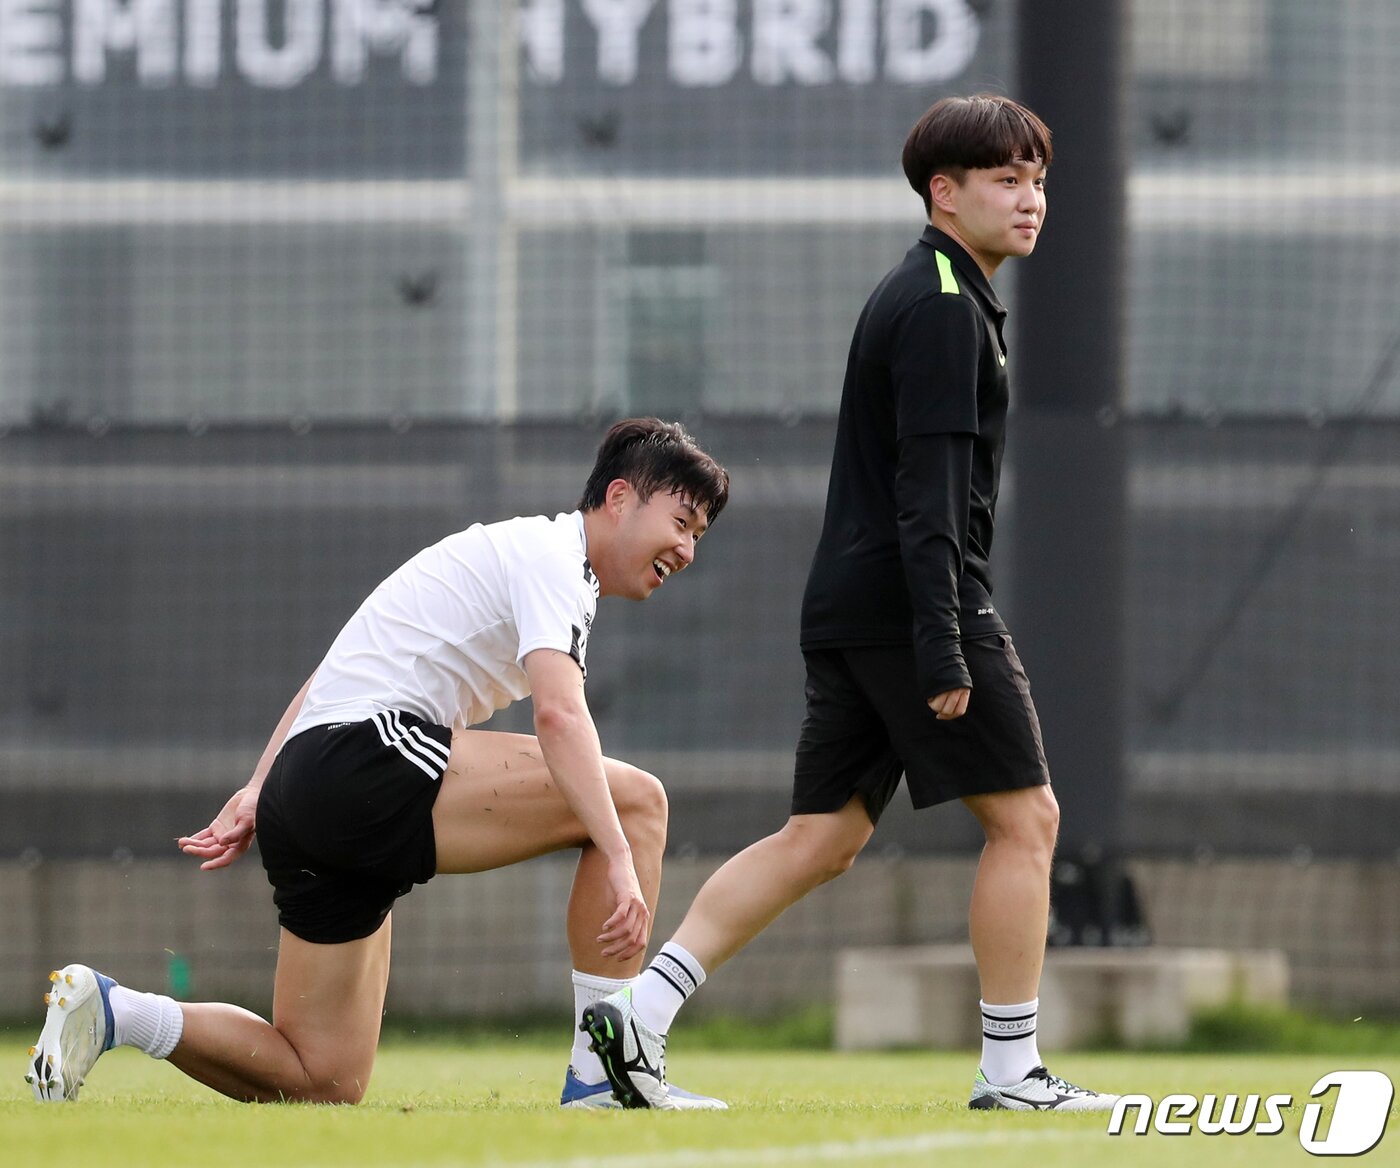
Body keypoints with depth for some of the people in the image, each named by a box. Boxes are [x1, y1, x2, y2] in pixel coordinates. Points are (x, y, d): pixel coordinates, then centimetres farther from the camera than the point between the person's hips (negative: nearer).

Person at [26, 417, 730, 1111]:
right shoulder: (551, 556, -4)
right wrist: (620, 862, -29)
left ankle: (106, 1010, 8)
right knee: (634, 798, -16)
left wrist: (257, 794, 24)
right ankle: (604, 1076, -16)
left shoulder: (502, 551, 27)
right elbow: (559, 713, -22)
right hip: (363, 755, -10)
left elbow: (332, 676, 28)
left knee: (323, 1083, 10)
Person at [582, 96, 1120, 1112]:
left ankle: (642, 1010, -1)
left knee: (822, 838, 8)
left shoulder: (913, 297, 21)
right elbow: (930, 486, -19)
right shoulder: (944, 310, -11)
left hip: (848, 606, 10)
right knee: (1025, 816, -1)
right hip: (909, 606, -10)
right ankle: (1011, 1069, 1)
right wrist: (940, 643, -24)